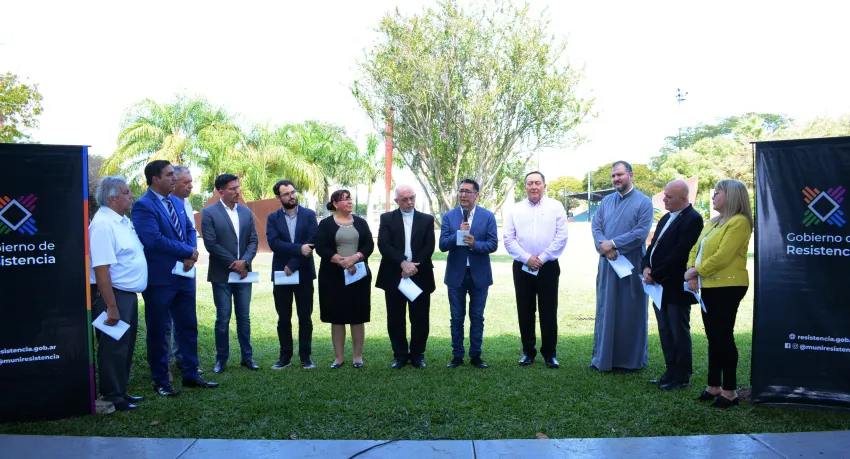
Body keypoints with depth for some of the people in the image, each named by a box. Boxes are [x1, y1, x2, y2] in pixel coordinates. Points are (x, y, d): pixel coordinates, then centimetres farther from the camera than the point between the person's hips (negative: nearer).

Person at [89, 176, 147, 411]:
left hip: (129, 294, 9)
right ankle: (111, 397, 17)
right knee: (113, 347, 3)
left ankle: (120, 391, 31)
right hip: (113, 295, -9)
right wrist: (111, 307, -24)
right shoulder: (103, 224, -19)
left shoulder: (122, 220, 9)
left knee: (126, 346, 18)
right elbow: (101, 269, -24)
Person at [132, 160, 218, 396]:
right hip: (159, 279, -7)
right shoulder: (143, 206, -14)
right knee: (158, 331, 7)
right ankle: (160, 381, 20)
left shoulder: (176, 202, 11)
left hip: (184, 275, 7)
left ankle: (191, 374, 26)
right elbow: (154, 240, -24)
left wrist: (192, 255, -7)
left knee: (189, 327, 13)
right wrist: (188, 251, -15)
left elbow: (190, 230, 13)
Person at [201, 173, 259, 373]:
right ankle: (221, 359, 16)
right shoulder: (209, 212, -5)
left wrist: (244, 261, -12)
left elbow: (253, 241, 5)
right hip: (221, 274, -4)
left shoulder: (246, 212, 9)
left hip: (243, 272, 4)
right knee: (223, 318, 4)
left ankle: (247, 357, 19)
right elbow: (211, 244, -11)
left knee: (244, 317, 10)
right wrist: (233, 264, -12)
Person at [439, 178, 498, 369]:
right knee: (457, 318, 8)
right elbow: (443, 245, -8)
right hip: (456, 274, 0)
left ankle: (476, 356, 19)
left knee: (477, 317, 8)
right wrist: (458, 233, -23)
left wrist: (475, 244, -25)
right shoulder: (449, 216, 0)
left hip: (479, 274, 0)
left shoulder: (488, 216, -2)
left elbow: (493, 244, -8)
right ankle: (457, 356, 18)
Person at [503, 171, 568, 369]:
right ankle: (528, 352, 18)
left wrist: (542, 258, -11)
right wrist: (527, 258, -10)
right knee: (525, 311, 7)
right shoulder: (516, 209, 6)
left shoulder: (556, 207, 1)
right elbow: (509, 239, 1)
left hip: (548, 266, -2)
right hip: (522, 267, 2)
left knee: (548, 311, 2)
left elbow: (561, 237, -5)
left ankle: (550, 353, 13)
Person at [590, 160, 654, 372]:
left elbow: (641, 232, -14)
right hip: (607, 264, 5)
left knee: (630, 311, 4)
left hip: (631, 265, -4)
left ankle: (630, 359, 15)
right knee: (606, 309, 9)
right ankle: (604, 357, 19)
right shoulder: (606, 201, 11)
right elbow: (595, 227, 3)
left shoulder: (643, 202, -4)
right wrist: (604, 247, -15)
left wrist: (613, 243, -16)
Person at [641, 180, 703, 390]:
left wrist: (656, 274, -16)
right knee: (665, 332, 15)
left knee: (679, 333, 2)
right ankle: (671, 372, 26)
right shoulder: (666, 218, 15)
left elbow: (679, 254, -21)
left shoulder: (692, 219, -14)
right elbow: (654, 246, 15)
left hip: (676, 287, -9)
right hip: (660, 285, 9)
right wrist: (646, 267, -3)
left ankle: (682, 377, 13)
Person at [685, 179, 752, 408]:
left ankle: (729, 391, 5)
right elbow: (695, 249, 14)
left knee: (724, 337, -4)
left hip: (727, 287, -9)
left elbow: (722, 256, -20)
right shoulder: (712, 222, 17)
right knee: (713, 338, 13)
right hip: (709, 286, 9)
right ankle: (714, 386, 22)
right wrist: (691, 272, -2)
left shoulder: (739, 222, -12)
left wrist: (696, 271, -12)